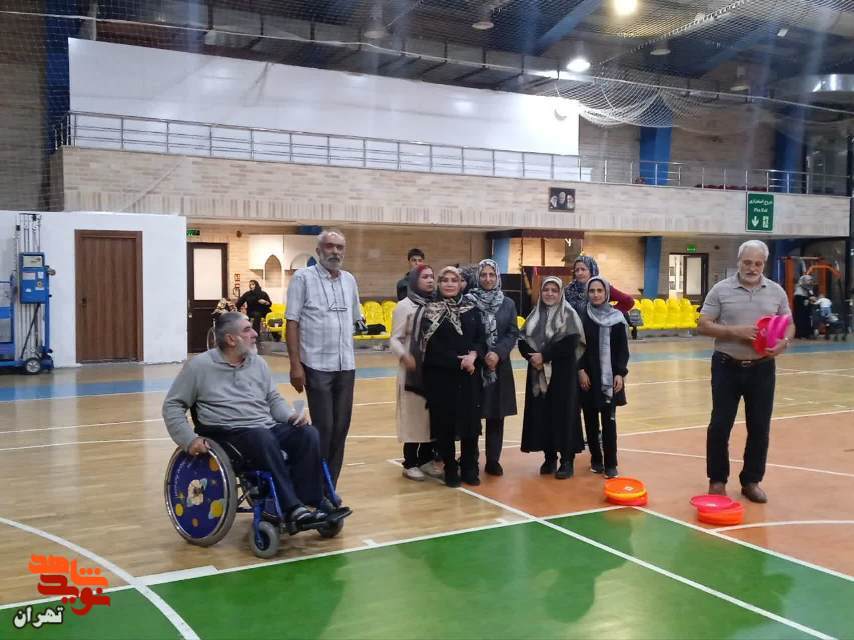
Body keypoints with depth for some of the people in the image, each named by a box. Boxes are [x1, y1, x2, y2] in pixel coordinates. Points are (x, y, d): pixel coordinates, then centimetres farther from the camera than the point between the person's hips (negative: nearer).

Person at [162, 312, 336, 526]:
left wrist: (292, 416, 2)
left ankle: (311, 501, -21)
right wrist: (189, 439, -9)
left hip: (268, 427, 5)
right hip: (229, 433, -5)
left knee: (308, 434, -22)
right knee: (264, 439, -37)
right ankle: (292, 508, -35)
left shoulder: (258, 362, 16)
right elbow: (172, 405, 5)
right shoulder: (199, 366, 3)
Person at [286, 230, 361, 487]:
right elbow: (292, 323, -8)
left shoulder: (349, 280, 11)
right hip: (317, 366, -5)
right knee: (323, 428, -4)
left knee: (340, 427, 8)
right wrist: (295, 364, -13)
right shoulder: (303, 277, -5)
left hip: (346, 366, 5)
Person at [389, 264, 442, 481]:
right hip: (413, 370, -5)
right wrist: (404, 356, -25)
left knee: (433, 415, 8)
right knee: (414, 415, -1)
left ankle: (426, 460, 21)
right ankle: (410, 464, 8)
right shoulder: (405, 305, -4)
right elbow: (395, 339, -7)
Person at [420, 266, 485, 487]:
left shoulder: (470, 308, 11)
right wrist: (459, 362, -12)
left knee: (471, 420, 2)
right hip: (441, 376, -3)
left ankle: (469, 469, 16)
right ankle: (450, 470, 14)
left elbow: (481, 338, 8)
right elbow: (430, 345, -9)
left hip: (469, 375, 3)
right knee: (445, 423, 1)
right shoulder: (430, 310, -1)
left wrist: (473, 355, -13)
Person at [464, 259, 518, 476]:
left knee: (496, 415, 6)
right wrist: (480, 355, -14)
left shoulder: (508, 304, 9)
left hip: (500, 366, 3)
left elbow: (513, 333, 2)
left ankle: (493, 460, 15)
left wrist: (498, 354, -13)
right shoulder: (468, 301, -2)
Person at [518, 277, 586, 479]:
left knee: (563, 414, -3)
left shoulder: (569, 315, -3)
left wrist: (544, 356, -17)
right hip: (538, 374, 5)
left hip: (563, 373, -4)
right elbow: (523, 341, 5)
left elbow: (570, 344, -15)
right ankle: (549, 456, 17)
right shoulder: (535, 315, 11)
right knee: (542, 414, 6)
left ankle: (567, 460, 5)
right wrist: (532, 357, -15)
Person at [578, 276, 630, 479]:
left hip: (609, 377, -1)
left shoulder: (616, 318, 2)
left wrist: (620, 373, -7)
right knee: (590, 420, 6)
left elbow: (622, 349, 2)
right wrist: (580, 370, -9)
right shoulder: (582, 317, 1)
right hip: (588, 376, 1)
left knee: (609, 421, -3)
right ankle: (595, 459, 18)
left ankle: (610, 463, 4)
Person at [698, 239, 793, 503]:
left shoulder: (776, 292, 5)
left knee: (759, 428, 7)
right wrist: (734, 331, -18)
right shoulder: (721, 290, -3)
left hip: (762, 368, 2)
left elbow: (788, 326, 10)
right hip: (727, 367, -2)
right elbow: (703, 325, -5)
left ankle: (751, 481, 22)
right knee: (720, 425, 2)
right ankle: (717, 480, 17)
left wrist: (784, 342, -12)